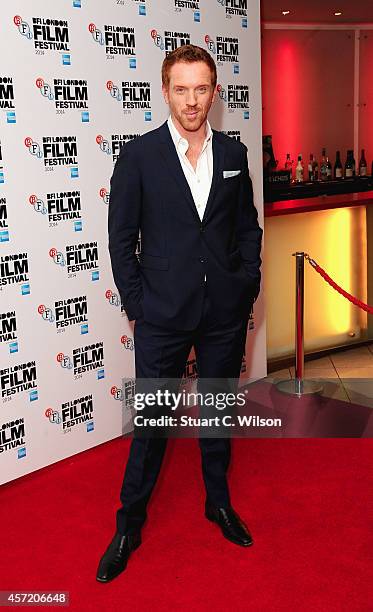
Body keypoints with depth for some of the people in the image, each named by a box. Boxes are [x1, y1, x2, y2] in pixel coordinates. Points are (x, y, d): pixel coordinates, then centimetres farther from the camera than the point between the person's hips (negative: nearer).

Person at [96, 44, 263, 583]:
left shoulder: (233, 153, 4)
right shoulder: (138, 155, -6)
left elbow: (248, 227, 12)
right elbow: (121, 239, -3)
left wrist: (247, 286, 3)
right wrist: (136, 305, -6)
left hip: (226, 312, 3)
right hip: (164, 315, -3)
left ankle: (219, 502, 37)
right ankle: (130, 523, 23)